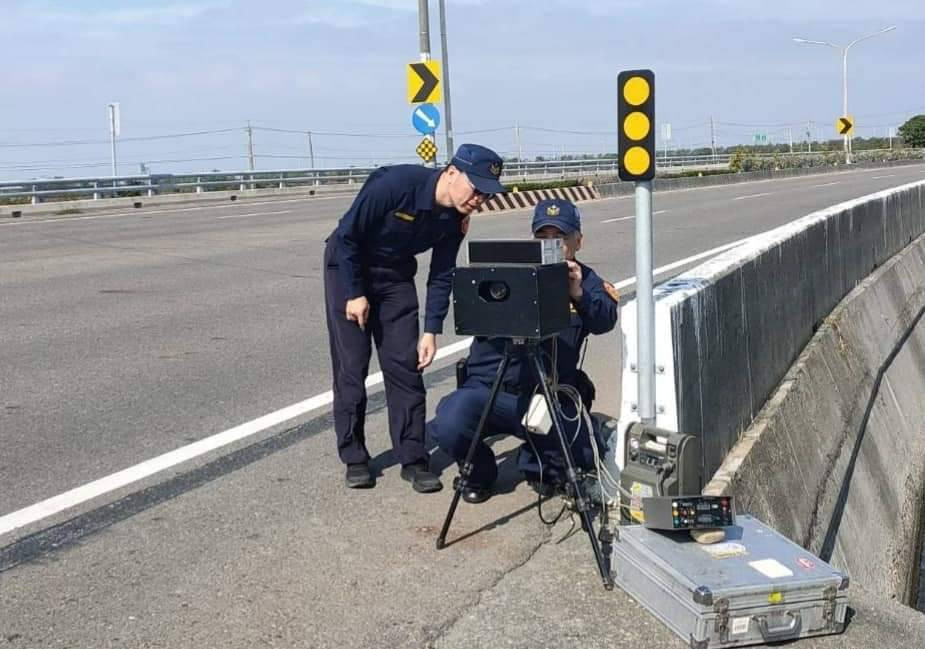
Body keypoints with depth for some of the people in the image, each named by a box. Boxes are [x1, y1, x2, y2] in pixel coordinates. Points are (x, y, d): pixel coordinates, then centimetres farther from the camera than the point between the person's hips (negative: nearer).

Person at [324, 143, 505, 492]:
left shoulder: (455, 218, -12)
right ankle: (354, 458, 7)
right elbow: (346, 235, -22)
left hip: (396, 275, 5)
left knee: (406, 367, -1)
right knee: (351, 367, -4)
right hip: (348, 267, -5)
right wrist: (355, 293, -19)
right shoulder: (396, 183, -30)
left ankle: (413, 459, 6)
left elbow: (442, 276, -3)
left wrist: (431, 331, -10)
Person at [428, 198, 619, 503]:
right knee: (451, 423, -29)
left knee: (592, 452, -17)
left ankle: (540, 464, 18)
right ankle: (480, 470, 6)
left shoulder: (586, 281, 8)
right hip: (489, 389, -2)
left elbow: (605, 321, -11)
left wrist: (579, 294, -32)